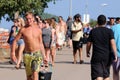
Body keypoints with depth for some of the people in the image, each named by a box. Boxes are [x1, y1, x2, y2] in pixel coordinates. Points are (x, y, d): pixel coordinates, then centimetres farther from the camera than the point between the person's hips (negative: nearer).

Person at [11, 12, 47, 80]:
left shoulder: (38, 30, 3)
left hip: (37, 53, 0)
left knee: (35, 72, -20)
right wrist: (13, 53, -6)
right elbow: (15, 41, 3)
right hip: (27, 54, 1)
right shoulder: (23, 30, -2)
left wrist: (44, 56, 12)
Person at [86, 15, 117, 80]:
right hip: (107, 56, 2)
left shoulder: (93, 31, 0)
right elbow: (112, 43, -12)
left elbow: (89, 44, 4)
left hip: (96, 57, -2)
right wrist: (115, 55, -12)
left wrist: (87, 52, 21)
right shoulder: (109, 31, -2)